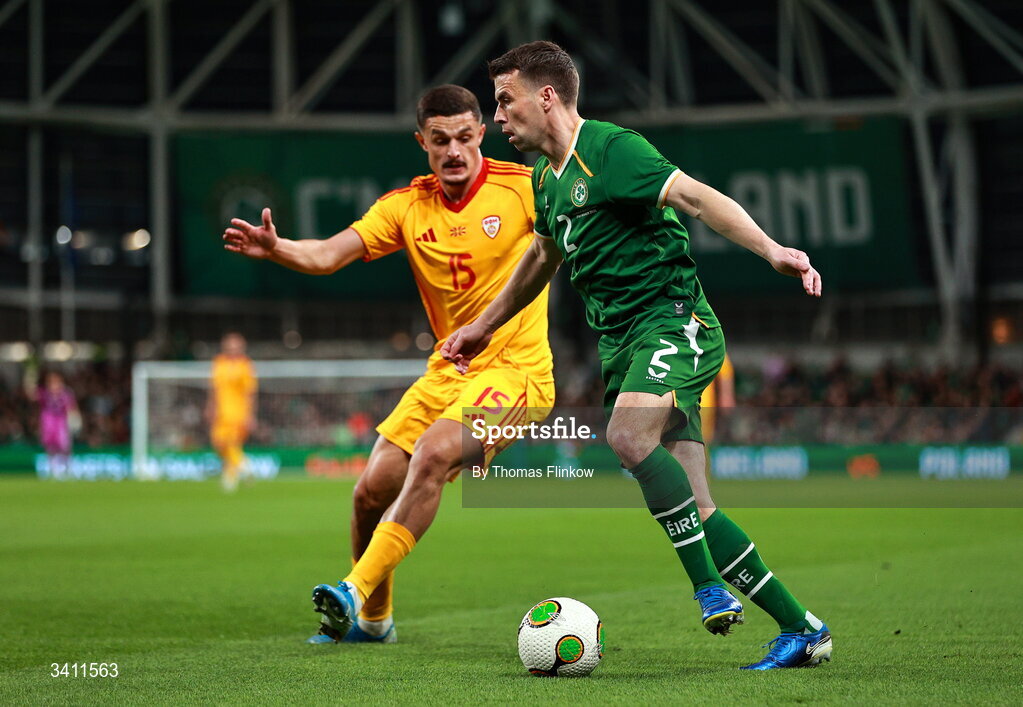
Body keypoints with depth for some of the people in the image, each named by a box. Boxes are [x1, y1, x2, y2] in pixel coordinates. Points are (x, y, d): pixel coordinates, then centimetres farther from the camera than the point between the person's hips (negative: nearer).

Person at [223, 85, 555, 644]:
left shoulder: (522, 188, -10)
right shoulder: (407, 206, 1)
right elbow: (328, 255, -10)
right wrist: (275, 248, -30)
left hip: (515, 368, -6)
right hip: (447, 370, 6)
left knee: (432, 455, -30)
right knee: (371, 492, 2)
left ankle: (357, 591, -26)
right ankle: (372, 619, 25)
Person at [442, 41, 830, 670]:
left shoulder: (610, 148, -11)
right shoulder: (546, 178, 16)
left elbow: (696, 198, -22)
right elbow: (545, 256, 34)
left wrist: (772, 251, -36)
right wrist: (483, 327, 42)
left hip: (674, 319, -8)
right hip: (622, 342, 8)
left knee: (629, 435, -34)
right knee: (693, 508, 0)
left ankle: (711, 588, -26)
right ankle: (802, 629, 7)